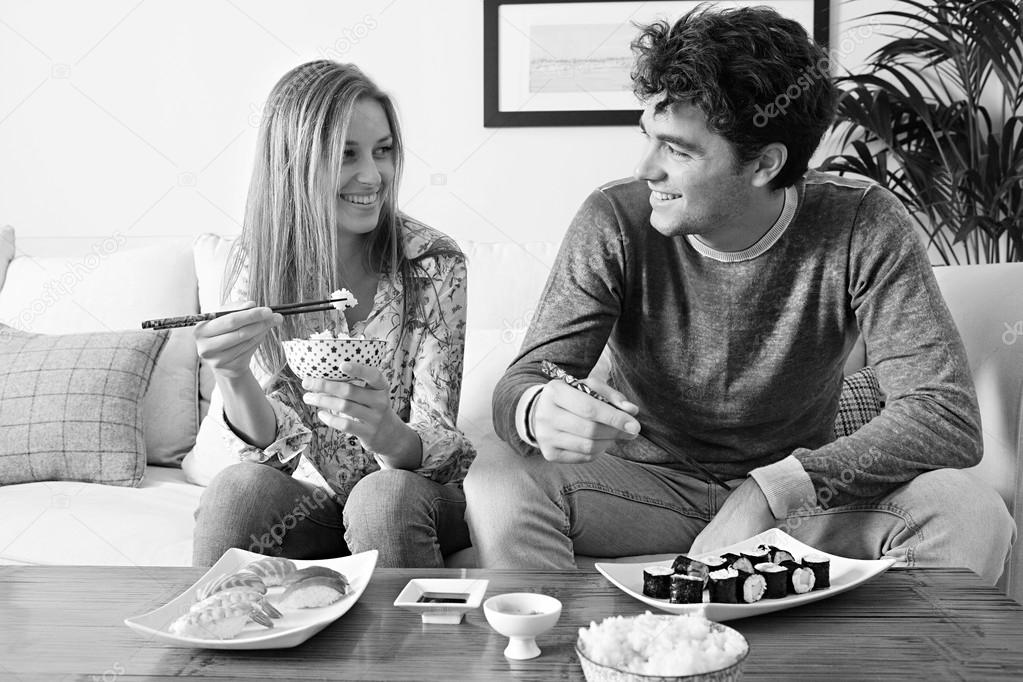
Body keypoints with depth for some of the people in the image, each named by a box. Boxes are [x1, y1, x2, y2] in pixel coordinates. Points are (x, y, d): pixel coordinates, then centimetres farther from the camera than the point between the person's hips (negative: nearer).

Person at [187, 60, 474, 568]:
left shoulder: (432, 264, -12)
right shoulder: (257, 263, -7)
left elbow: (435, 445, -15)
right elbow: (274, 444, -13)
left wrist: (387, 433, -38)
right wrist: (233, 378, -34)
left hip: (414, 498, -1)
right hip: (307, 497, 1)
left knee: (385, 497, -31)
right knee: (239, 485, -28)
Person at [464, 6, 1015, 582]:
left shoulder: (862, 229, -17)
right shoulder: (615, 223, -16)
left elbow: (949, 416, -23)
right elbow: (522, 381, -15)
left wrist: (774, 489, -35)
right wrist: (538, 411, -43)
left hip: (803, 488, 0)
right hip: (647, 481, 0)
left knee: (970, 512, -26)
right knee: (495, 487, -28)